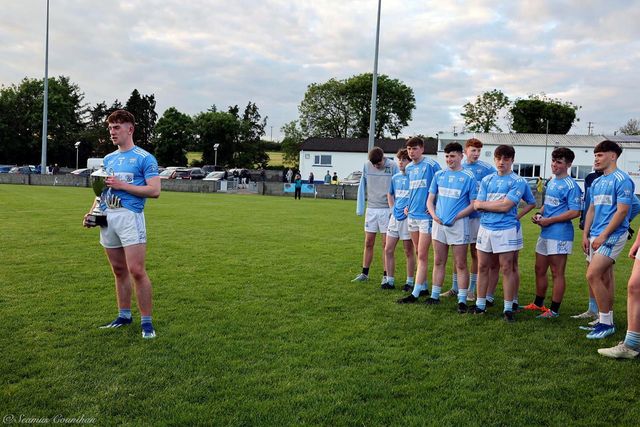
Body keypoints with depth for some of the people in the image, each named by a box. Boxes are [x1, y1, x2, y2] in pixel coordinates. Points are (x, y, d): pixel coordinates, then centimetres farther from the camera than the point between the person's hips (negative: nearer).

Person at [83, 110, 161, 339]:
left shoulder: (144, 158, -3)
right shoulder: (108, 159, 19)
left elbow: (154, 190, -11)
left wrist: (123, 185, -13)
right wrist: (92, 212, 10)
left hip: (130, 216, -7)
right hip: (107, 217, 7)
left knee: (136, 270, -12)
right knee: (119, 271, 13)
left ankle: (146, 321, -3)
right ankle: (124, 316, 24)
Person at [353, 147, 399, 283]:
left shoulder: (392, 166, -8)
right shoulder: (366, 166, 0)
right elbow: (362, 187, 6)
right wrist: (360, 208, 4)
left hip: (386, 210, -3)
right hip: (371, 209, 3)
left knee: (386, 245, 3)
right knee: (368, 243, 7)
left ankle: (386, 276, 11)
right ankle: (364, 273, 16)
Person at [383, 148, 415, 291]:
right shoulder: (395, 178, 10)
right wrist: (392, 209, 13)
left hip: (407, 218, -6)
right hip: (395, 217, 6)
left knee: (409, 252, 5)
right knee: (388, 250, 5)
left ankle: (410, 281, 16)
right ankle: (390, 280, 15)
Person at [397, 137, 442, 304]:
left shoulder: (431, 164, -10)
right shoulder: (409, 168, 12)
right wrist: (407, 206, 13)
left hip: (426, 215, -7)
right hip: (412, 215, 7)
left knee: (422, 256, -6)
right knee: (420, 254, 15)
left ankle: (415, 293, -5)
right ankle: (424, 287, 25)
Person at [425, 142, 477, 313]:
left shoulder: (469, 177, -3)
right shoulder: (439, 175, 9)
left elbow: (474, 204, -4)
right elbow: (430, 199, 13)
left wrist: (456, 216, -12)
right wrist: (434, 215, -4)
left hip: (458, 224, -4)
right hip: (439, 223, 4)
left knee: (460, 264, 0)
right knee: (438, 262, 11)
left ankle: (462, 300, 5)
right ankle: (435, 296, 19)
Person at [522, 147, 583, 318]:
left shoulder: (571, 185, -13)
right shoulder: (551, 182, 14)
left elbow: (575, 212, -19)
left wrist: (549, 220, -17)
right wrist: (539, 214, 4)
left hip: (559, 235, -9)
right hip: (545, 233, 9)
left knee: (557, 273, 1)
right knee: (540, 270, 17)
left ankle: (554, 310, 11)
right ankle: (538, 304, 31)